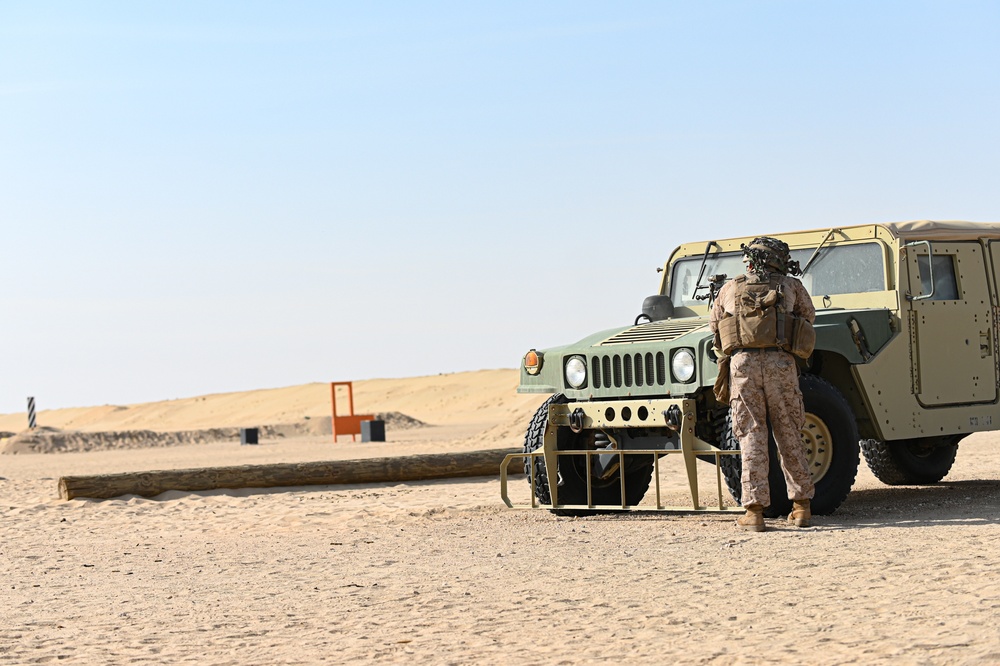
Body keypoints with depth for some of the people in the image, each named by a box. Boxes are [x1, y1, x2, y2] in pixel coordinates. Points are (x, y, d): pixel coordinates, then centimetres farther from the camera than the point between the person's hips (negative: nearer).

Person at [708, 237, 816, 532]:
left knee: (751, 436, 1)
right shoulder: (791, 287, 14)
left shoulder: (730, 289, 16)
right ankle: (801, 505, 11)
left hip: (742, 363, 0)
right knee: (789, 435, 8)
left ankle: (754, 510, -4)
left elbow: (714, 324, 21)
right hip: (780, 363, 0)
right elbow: (808, 317, 27)